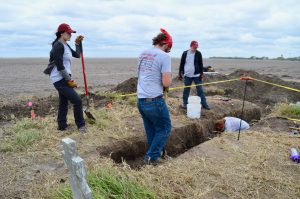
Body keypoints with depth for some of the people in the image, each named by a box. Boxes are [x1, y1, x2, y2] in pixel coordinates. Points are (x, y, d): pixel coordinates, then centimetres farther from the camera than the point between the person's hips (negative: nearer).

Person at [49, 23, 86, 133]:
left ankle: (62, 126, 27)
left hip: (63, 78, 10)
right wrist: (69, 80, -17)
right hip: (59, 79, -10)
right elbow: (60, 67, -21)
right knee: (77, 100, -9)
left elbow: (77, 55, 23)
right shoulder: (58, 46, -16)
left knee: (63, 102, 15)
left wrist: (77, 43, 11)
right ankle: (81, 125, 7)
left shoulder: (65, 45, 13)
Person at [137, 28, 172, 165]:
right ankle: (151, 157, 15)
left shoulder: (143, 54, 10)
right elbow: (166, 83, -17)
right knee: (164, 128, 13)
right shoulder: (164, 56, -12)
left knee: (151, 130, 22)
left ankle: (156, 151, 37)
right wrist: (168, 80, 6)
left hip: (140, 100, 7)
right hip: (154, 100, -7)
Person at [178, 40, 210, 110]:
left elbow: (201, 64, 2)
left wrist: (201, 73, -3)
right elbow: (182, 64, 5)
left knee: (200, 89, 4)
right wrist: (180, 73, 4)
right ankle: (185, 103, 20)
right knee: (186, 89, 8)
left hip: (197, 75, 0)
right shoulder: (185, 53, 0)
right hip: (187, 75, 0)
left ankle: (204, 104, 11)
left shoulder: (198, 53, -1)